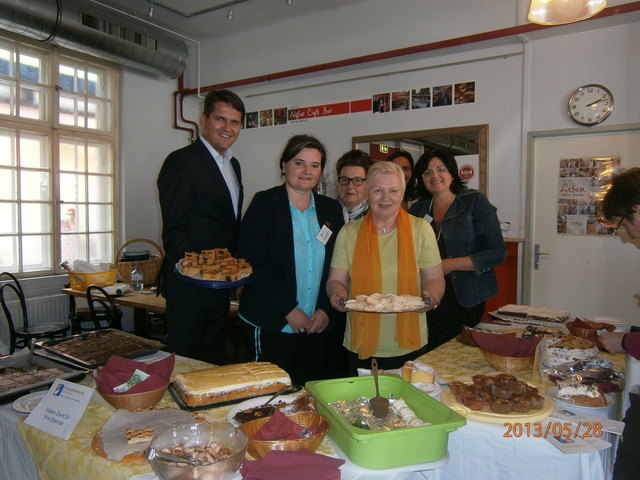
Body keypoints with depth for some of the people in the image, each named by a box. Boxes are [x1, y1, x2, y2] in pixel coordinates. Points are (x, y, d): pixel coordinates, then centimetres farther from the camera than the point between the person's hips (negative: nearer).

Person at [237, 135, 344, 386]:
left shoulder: (330, 209, 9)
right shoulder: (264, 203, -4)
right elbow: (251, 264, -11)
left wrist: (326, 310, -4)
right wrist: (288, 310, -13)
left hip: (317, 326, 4)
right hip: (271, 325, -4)